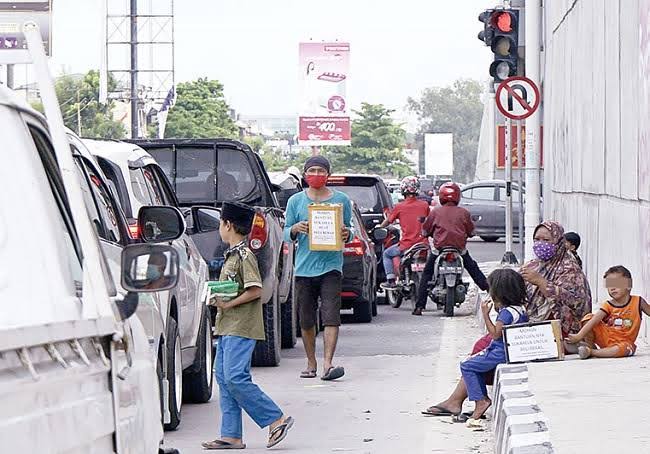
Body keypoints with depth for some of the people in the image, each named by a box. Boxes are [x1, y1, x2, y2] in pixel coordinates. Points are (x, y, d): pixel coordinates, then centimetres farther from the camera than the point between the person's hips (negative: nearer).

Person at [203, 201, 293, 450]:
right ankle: (231, 435, 7)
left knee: (235, 378, -15)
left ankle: (277, 419, -9)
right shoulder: (231, 256, 18)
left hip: (241, 328, -10)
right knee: (224, 378, 6)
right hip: (228, 327, 10)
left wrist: (228, 304, -17)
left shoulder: (244, 255, -11)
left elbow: (255, 290, -18)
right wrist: (218, 298, 8)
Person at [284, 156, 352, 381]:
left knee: (331, 317, -12)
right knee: (306, 320, 7)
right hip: (304, 267, 2)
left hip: (331, 266, -2)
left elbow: (349, 228, 14)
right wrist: (295, 229, -12)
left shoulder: (341, 200, 6)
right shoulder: (296, 201, 7)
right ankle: (311, 364, 19)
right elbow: (286, 234, 11)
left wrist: (347, 234, -10)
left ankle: (327, 364, -16)